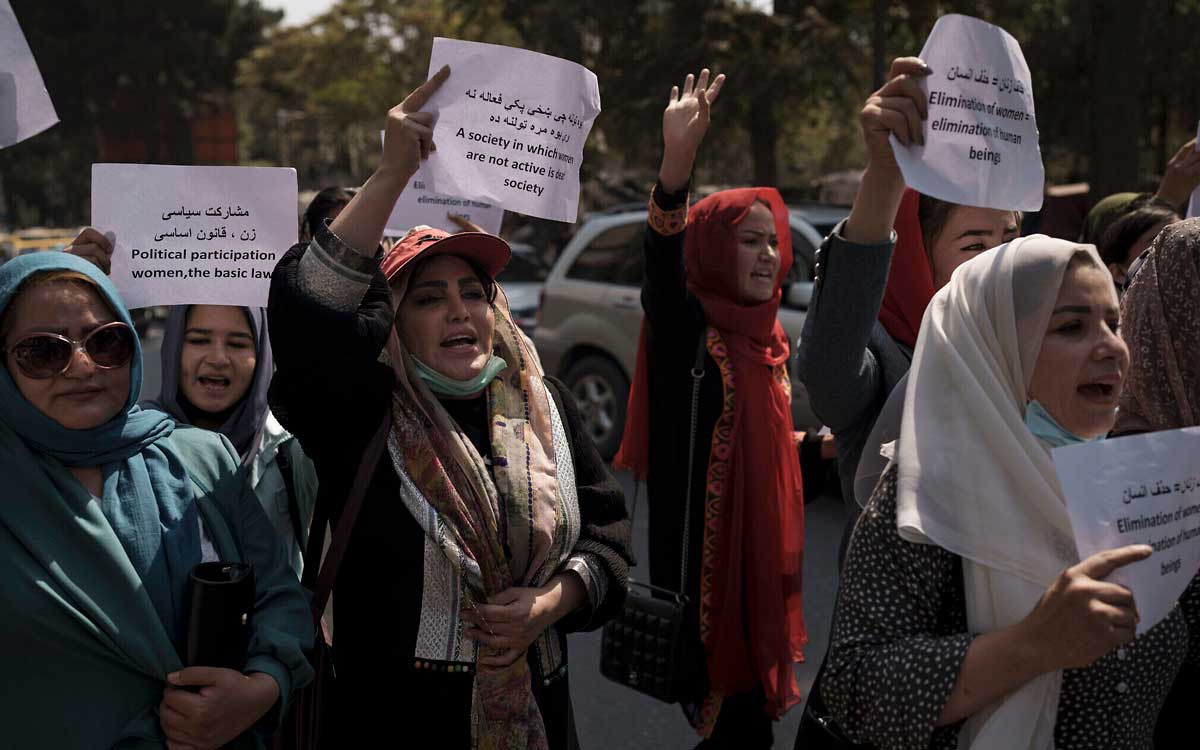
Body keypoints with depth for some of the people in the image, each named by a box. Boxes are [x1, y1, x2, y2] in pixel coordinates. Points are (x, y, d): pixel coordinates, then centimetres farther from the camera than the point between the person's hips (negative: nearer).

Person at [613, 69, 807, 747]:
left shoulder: (767, 336, 11)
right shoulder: (687, 327, -12)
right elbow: (663, 265, -35)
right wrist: (678, 162, -49)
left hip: (761, 551, 8)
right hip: (706, 557, -8)